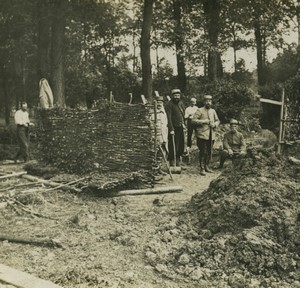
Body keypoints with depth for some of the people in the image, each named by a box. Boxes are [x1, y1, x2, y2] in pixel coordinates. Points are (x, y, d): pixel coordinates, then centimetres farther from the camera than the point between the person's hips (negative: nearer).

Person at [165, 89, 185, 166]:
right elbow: (169, 118, -16)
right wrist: (171, 129, -21)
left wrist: (183, 124, 13)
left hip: (181, 128, 7)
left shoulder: (181, 103, 14)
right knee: (173, 146, -5)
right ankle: (172, 162, 3)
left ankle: (178, 160, 25)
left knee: (181, 145, 11)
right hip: (174, 128, -7)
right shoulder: (169, 105, -10)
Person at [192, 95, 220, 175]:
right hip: (202, 135, -6)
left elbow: (217, 120, 21)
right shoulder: (199, 111, -4)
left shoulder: (213, 111, 14)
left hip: (211, 135, 6)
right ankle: (202, 168, 1)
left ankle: (206, 166, 25)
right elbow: (193, 120, -10)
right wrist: (203, 121, -18)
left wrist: (215, 124, -1)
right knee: (203, 152, -6)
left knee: (209, 152, 10)